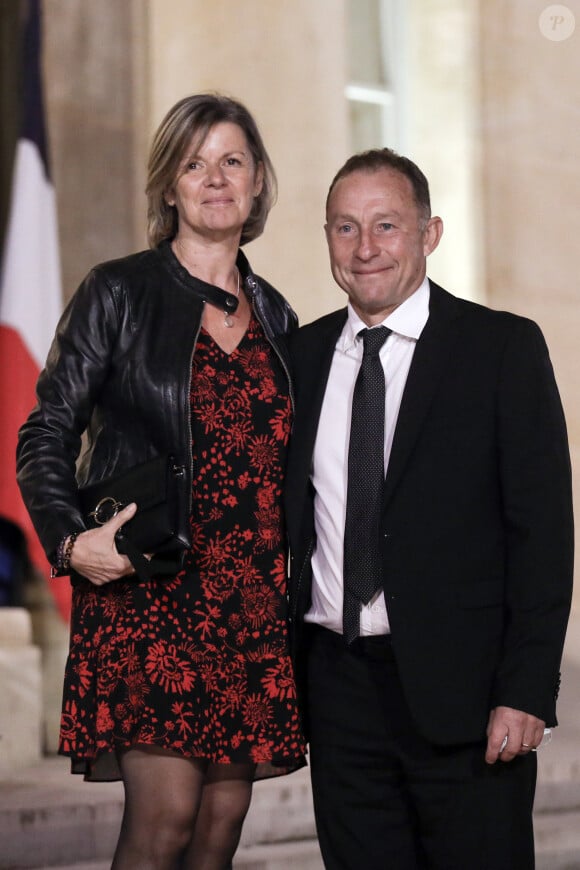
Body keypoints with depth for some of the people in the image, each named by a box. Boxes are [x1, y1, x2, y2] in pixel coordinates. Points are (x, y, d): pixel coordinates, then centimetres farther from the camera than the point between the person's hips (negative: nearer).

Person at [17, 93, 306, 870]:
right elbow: (46, 435, -1)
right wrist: (70, 540, -18)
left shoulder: (274, 315, 15)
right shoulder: (120, 293, 0)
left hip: (252, 604, 5)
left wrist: (298, 591, 13)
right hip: (148, 594, -5)